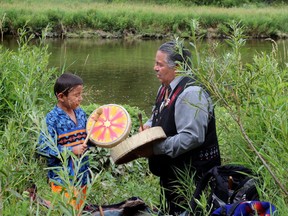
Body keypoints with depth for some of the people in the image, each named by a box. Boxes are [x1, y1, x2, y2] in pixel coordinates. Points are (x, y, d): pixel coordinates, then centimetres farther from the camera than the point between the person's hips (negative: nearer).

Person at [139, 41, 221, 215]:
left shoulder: (191, 93, -23)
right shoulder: (166, 88, 8)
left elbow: (192, 137, -30)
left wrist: (155, 149, -25)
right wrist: (148, 126, 2)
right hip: (171, 171, 10)